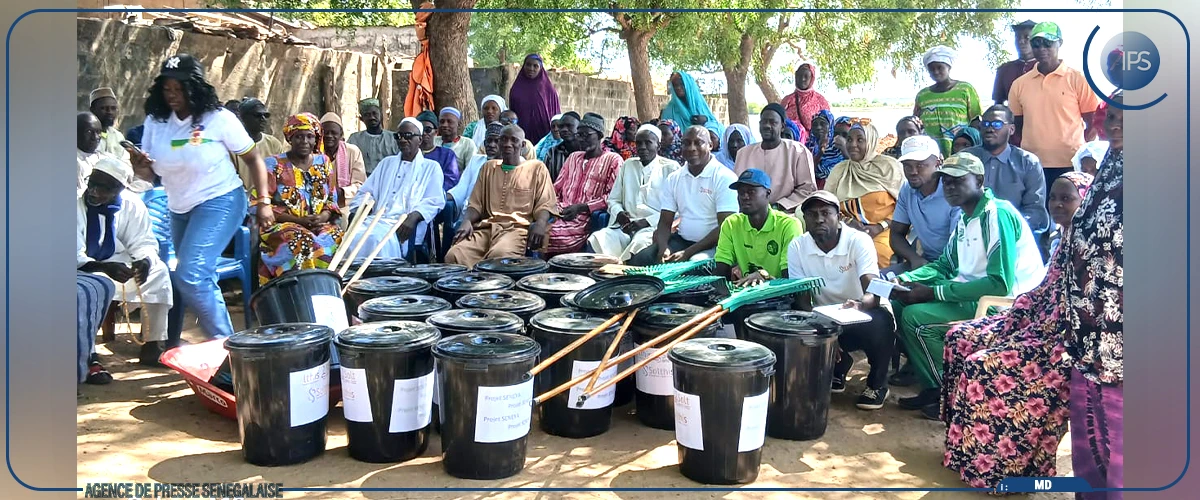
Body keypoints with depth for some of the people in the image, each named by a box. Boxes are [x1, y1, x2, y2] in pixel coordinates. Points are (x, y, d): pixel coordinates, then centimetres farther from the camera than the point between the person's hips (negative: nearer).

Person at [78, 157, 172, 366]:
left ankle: (151, 346, -12)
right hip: (83, 269, -4)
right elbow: (76, 257, -23)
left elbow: (144, 242, -5)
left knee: (158, 271, -16)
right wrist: (105, 268, -40)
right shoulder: (79, 205, -20)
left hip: (117, 263, 4)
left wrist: (145, 260, -29)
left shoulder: (132, 204, -8)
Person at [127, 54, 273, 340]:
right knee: (201, 279, 16)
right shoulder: (155, 121, -1)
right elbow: (150, 175, 1)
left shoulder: (219, 119, -14)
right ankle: (223, 338, 33)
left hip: (219, 202, -7)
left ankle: (223, 341, -7)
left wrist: (263, 202, -12)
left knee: (190, 275, -20)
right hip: (179, 209, 7)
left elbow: (253, 159, -6)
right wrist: (139, 167, -22)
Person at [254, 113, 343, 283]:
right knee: (303, 242, -36)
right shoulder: (274, 165, 0)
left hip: (319, 224, 4)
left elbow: (332, 200, 14)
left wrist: (323, 217, -11)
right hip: (281, 226, -3)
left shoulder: (324, 163, 13)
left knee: (338, 237, -28)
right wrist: (299, 220, -16)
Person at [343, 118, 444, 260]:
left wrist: (413, 217, -19)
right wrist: (358, 211, -1)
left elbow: (434, 201, 0)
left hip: (404, 226, -4)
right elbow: (366, 192, 22)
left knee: (377, 239, -36)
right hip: (377, 219, 4)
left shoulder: (431, 167, 15)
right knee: (354, 236, -30)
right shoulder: (387, 163, 29)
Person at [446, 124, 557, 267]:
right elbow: (476, 203, 20)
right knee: (454, 255, -27)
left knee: (499, 256, -39)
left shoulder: (536, 167, 11)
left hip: (518, 228, -4)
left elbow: (545, 203, 5)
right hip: (486, 227, 4)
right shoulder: (488, 167, 23)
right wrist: (467, 221, -3)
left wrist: (540, 223, -17)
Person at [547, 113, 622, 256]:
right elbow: (556, 189, 25)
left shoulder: (613, 160, 5)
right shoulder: (573, 157, 26)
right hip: (562, 212, 6)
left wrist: (580, 207, -12)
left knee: (553, 234, -32)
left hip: (587, 217, -5)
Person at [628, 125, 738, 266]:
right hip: (681, 239, 5)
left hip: (712, 245, -5)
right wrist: (663, 248, -14)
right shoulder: (673, 178, 11)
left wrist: (687, 253, -19)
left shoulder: (725, 178, -7)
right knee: (639, 260, -17)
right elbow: (665, 223, 9)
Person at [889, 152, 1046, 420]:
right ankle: (933, 387, 9)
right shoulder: (965, 217, 11)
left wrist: (934, 292, -24)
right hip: (975, 294, 10)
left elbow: (1000, 284, -26)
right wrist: (906, 279, 1)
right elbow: (945, 265, 20)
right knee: (900, 304, 4)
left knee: (915, 317, -21)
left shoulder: (997, 215, -18)